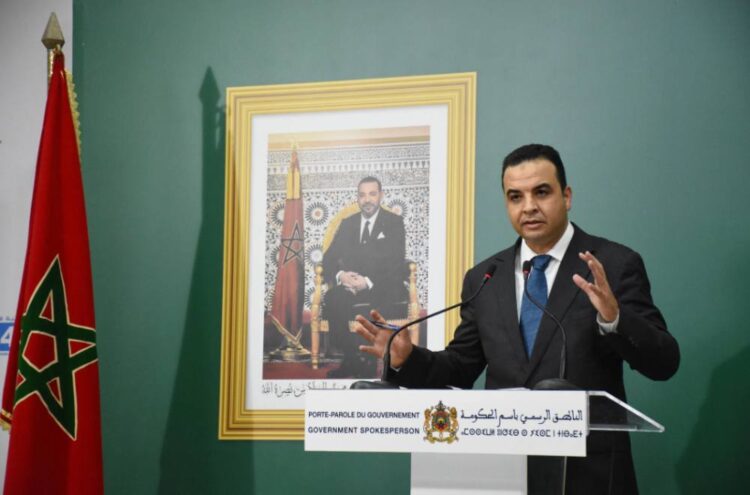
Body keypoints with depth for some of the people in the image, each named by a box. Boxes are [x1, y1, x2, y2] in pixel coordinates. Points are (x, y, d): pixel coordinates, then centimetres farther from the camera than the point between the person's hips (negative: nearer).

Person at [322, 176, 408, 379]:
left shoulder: (394, 223, 6)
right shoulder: (347, 224, 17)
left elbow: (396, 263, -5)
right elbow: (329, 258, 11)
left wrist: (368, 282, -21)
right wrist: (340, 275, -13)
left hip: (384, 288, -3)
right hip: (351, 285, 3)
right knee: (332, 299, -31)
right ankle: (354, 359, -20)